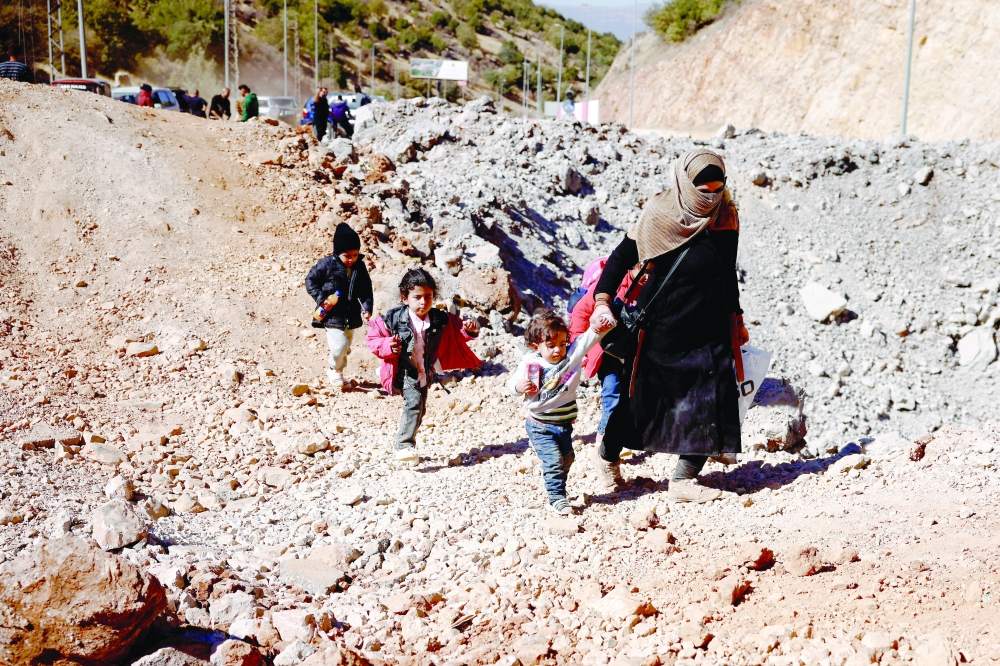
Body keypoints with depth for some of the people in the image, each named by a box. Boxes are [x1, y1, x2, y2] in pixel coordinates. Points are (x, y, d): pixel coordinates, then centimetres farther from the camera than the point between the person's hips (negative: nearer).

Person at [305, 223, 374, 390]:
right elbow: (310, 280, -4)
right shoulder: (327, 264, -13)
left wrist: (366, 308, -12)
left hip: (351, 317, 5)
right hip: (332, 315, -5)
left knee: (346, 348, 16)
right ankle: (334, 369, 11)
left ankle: (338, 372, 37)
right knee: (339, 345, -17)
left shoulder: (360, 267, -1)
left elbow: (366, 292, 4)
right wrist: (320, 298, -16)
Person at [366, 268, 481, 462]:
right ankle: (404, 446, -20)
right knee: (414, 403, -24)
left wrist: (470, 329, -19)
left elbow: (459, 332, 4)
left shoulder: (440, 320, -6)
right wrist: (388, 346, -24)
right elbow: (373, 338, -6)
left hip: (425, 373, 6)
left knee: (418, 409, 16)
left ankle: (406, 445, 36)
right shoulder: (393, 319, -15)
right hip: (405, 372, -6)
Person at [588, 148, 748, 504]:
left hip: (709, 330, 4)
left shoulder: (726, 217, -1)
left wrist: (736, 318, 18)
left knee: (711, 404, -7)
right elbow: (621, 257, -6)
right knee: (642, 396, 10)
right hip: (662, 330, -4)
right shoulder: (659, 217, -13)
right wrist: (602, 300, -18)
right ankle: (607, 454, 37)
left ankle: (683, 480, 4)